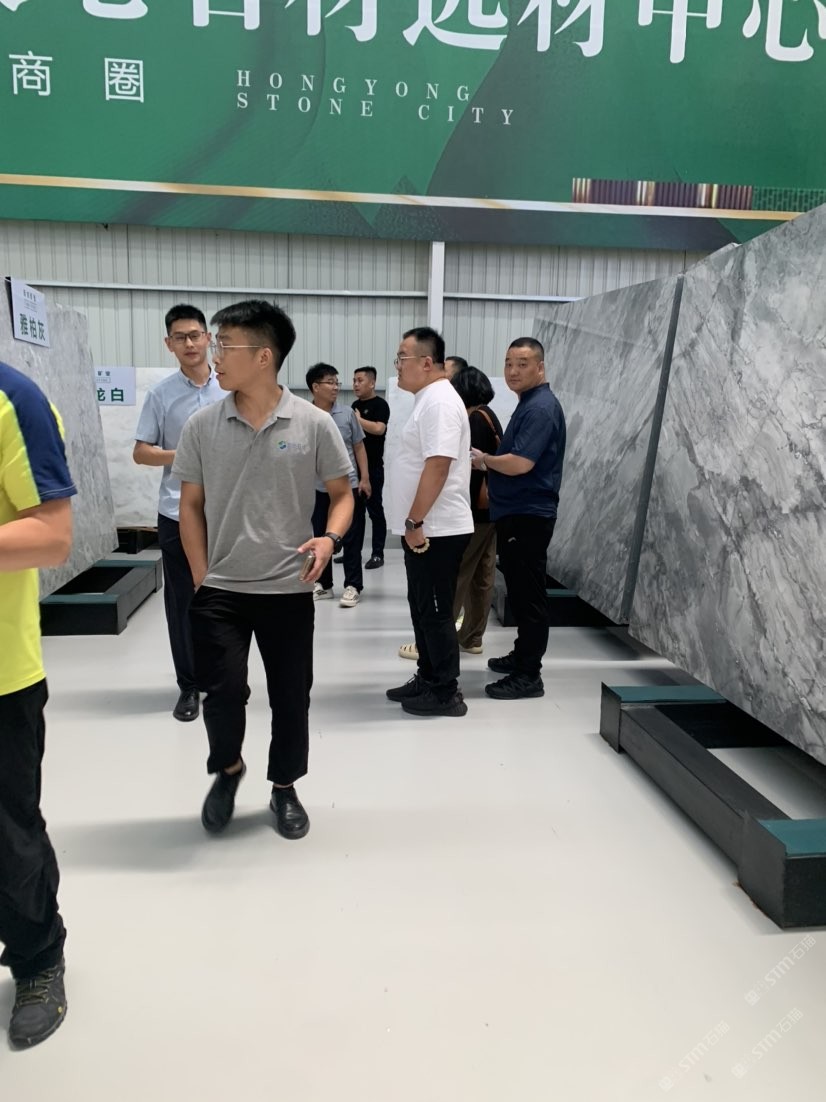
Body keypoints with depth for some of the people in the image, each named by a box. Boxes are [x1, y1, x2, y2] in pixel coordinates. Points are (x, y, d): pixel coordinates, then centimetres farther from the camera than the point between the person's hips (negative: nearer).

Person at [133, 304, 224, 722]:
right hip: (177, 514, 0)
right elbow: (140, 452, 1)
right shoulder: (161, 393, 0)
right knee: (181, 603, 5)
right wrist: (181, 455, -16)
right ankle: (188, 686, 18)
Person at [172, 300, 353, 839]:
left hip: (288, 590, 0)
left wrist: (330, 538, -17)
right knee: (223, 691, -2)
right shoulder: (202, 425, 0)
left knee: (291, 696, 9)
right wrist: (202, 577, 0)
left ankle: (285, 788, 32)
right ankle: (228, 768, 30)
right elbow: (191, 504, 6)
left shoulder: (314, 424, -5)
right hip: (219, 590, 1)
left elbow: (342, 493, 3)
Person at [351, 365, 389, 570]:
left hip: (372, 467, -8)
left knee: (375, 510, -2)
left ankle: (378, 554, 3)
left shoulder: (380, 404, -8)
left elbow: (379, 429, -23)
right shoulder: (355, 405, 15)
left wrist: (358, 419, -17)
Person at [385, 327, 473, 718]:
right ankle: (428, 678, 28)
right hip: (425, 528, 10)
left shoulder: (439, 402, -17)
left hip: (436, 530, -10)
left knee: (435, 612, -1)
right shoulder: (429, 399, 15)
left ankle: (446, 692, 10)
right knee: (423, 608, 17)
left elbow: (438, 467, -25)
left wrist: (414, 520, -22)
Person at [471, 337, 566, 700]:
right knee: (520, 591, 17)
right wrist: (488, 463, 6)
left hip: (528, 515, -10)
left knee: (528, 594, -5)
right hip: (516, 512, 10)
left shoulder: (541, 408, -16)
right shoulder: (529, 404, 17)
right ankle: (522, 656, 29)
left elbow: (520, 463, -25)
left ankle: (528, 676, 2)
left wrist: (484, 459, -8)